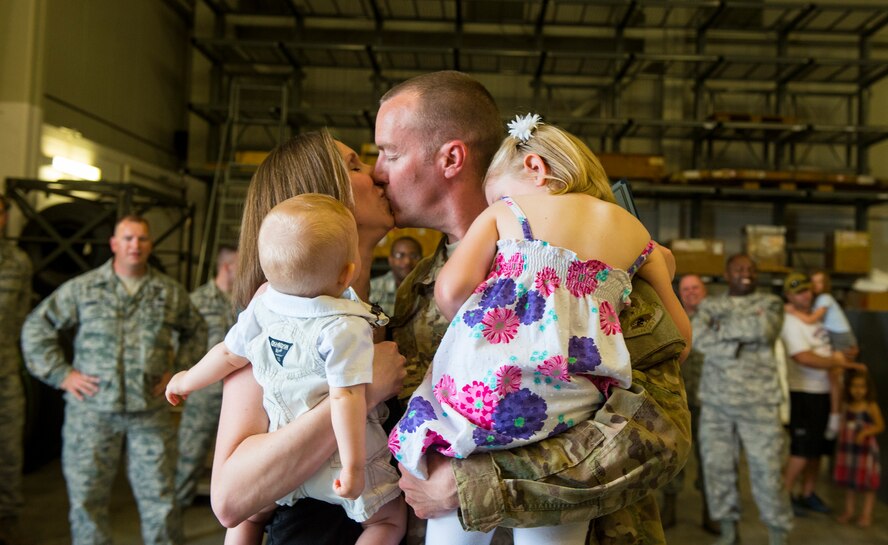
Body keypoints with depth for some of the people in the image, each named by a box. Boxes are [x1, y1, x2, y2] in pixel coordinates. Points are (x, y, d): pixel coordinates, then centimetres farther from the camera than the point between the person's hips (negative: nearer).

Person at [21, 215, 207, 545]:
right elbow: (37, 327, 9)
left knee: (159, 494, 5)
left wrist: (178, 370, 8)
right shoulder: (82, 288, 3)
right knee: (87, 497, 9)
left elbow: (196, 332, 19)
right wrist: (60, 373, 1)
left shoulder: (171, 292, 7)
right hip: (92, 411, 0)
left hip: (151, 411, 0)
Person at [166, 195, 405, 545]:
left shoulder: (262, 305, -4)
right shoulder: (346, 328, -23)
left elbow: (228, 354, 7)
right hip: (336, 461, -5)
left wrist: (186, 381, 25)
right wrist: (353, 466, -21)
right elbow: (345, 398, -27)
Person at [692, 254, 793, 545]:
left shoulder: (770, 303, 6)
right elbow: (698, 338, -10)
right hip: (715, 402, 2)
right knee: (717, 467, 6)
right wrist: (745, 332, -12)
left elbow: (764, 330, -16)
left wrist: (723, 328, -8)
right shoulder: (709, 305, 10)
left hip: (759, 403, -2)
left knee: (767, 469, -1)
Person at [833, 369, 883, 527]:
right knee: (848, 481, 14)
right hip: (847, 448, 5)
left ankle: (867, 514, 18)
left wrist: (865, 432, -24)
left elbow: (880, 425, -11)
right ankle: (848, 511, 26)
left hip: (866, 448, -5)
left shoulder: (871, 406, -11)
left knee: (867, 483, 5)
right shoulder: (846, 405, 2)